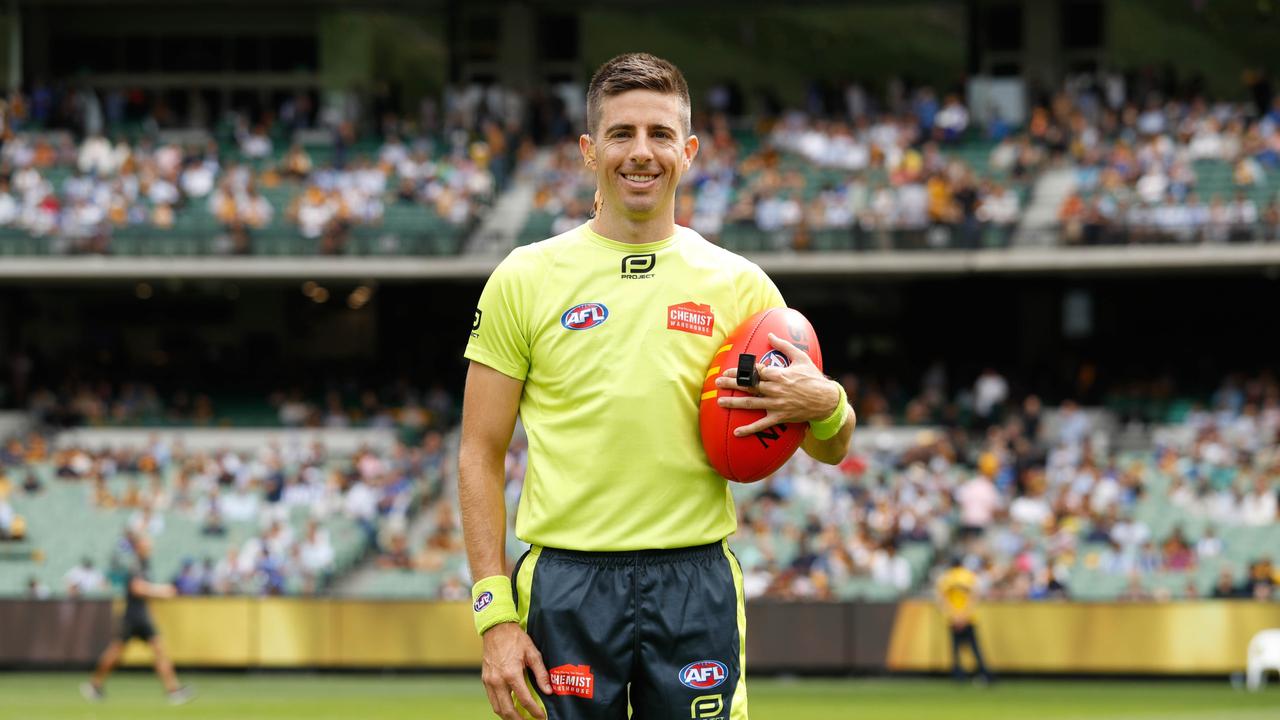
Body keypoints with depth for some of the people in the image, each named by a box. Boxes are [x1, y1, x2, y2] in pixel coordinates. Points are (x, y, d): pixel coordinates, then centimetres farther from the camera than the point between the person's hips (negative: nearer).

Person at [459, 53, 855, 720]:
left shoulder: (738, 284, 7)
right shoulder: (525, 278, 4)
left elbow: (830, 449, 12)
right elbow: (480, 456, 4)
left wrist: (824, 405, -13)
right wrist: (494, 613, -6)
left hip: (697, 586, 1)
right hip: (567, 586, -1)